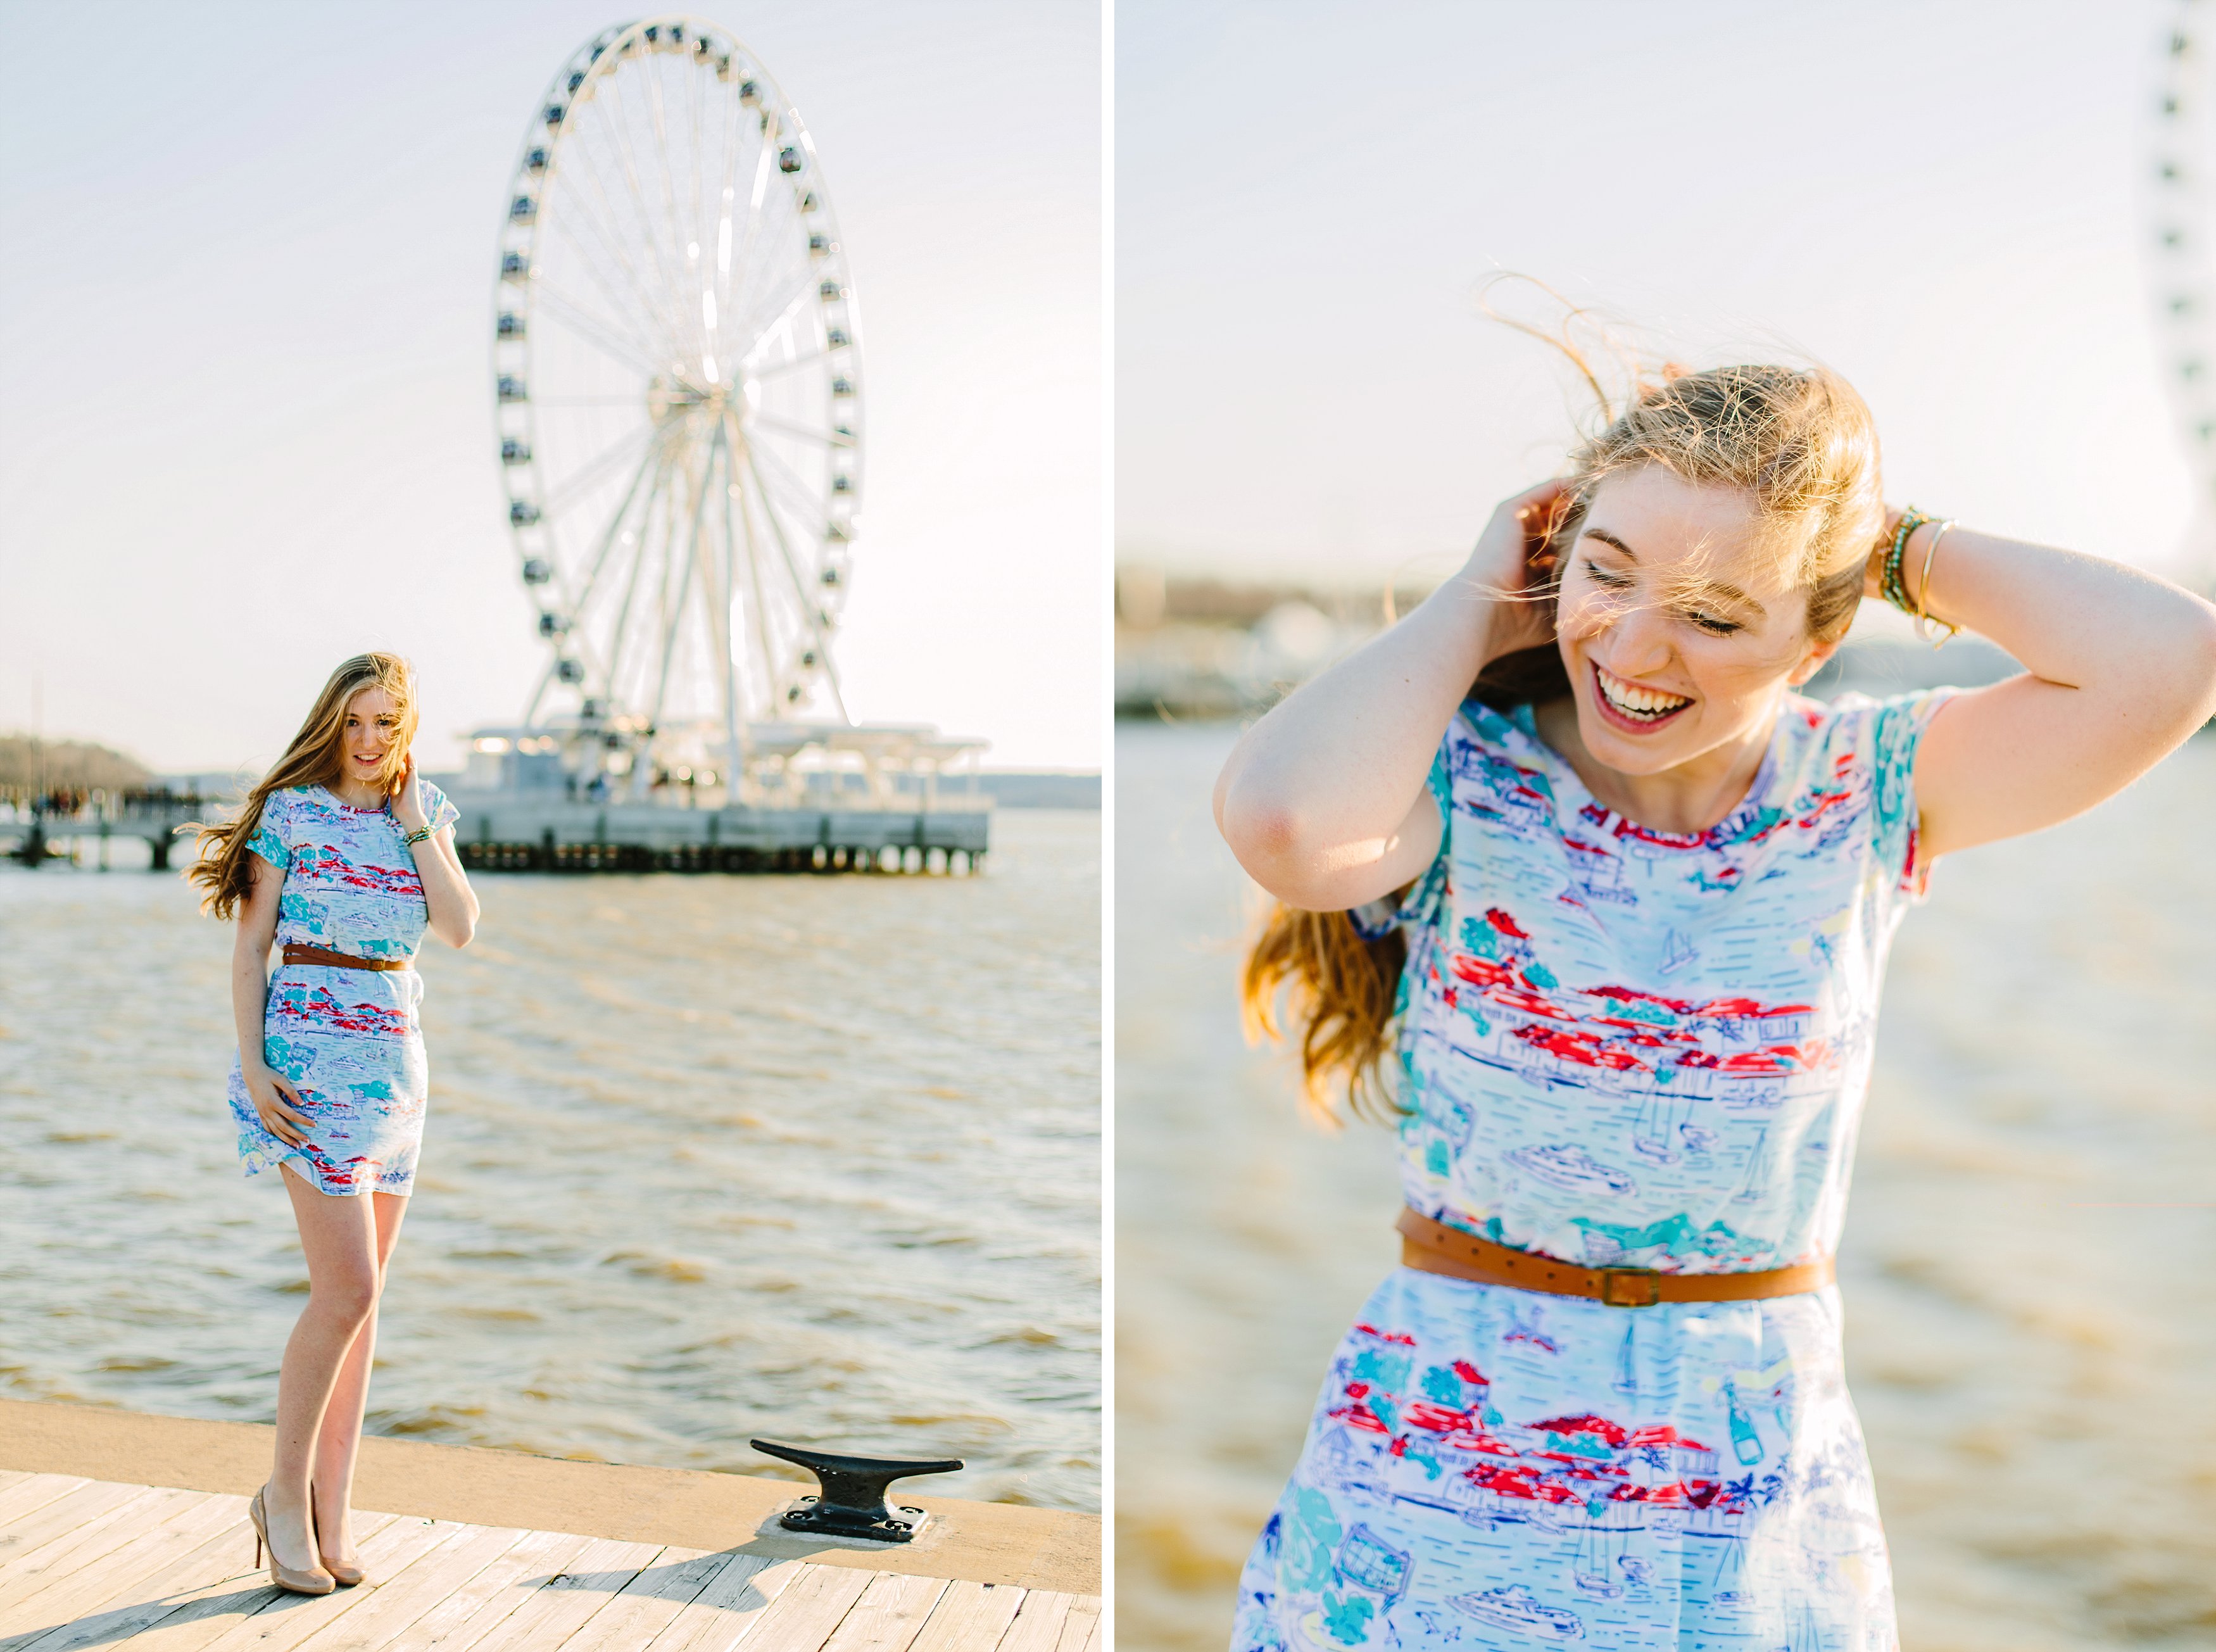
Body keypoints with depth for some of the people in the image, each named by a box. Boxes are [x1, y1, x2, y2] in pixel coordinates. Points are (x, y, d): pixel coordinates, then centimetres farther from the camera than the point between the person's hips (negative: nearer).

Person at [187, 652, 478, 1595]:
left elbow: (460, 928, -2)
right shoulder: (291, 812, -3)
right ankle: (285, 1491, 6)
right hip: (310, 1057, -5)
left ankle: (330, 1515, 14)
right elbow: (248, 946, -3)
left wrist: (414, 823, -4)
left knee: (360, 1297, 7)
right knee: (347, 1288, -12)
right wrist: (253, 1065, -11)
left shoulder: (425, 814, 10)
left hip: (396, 1060, 6)